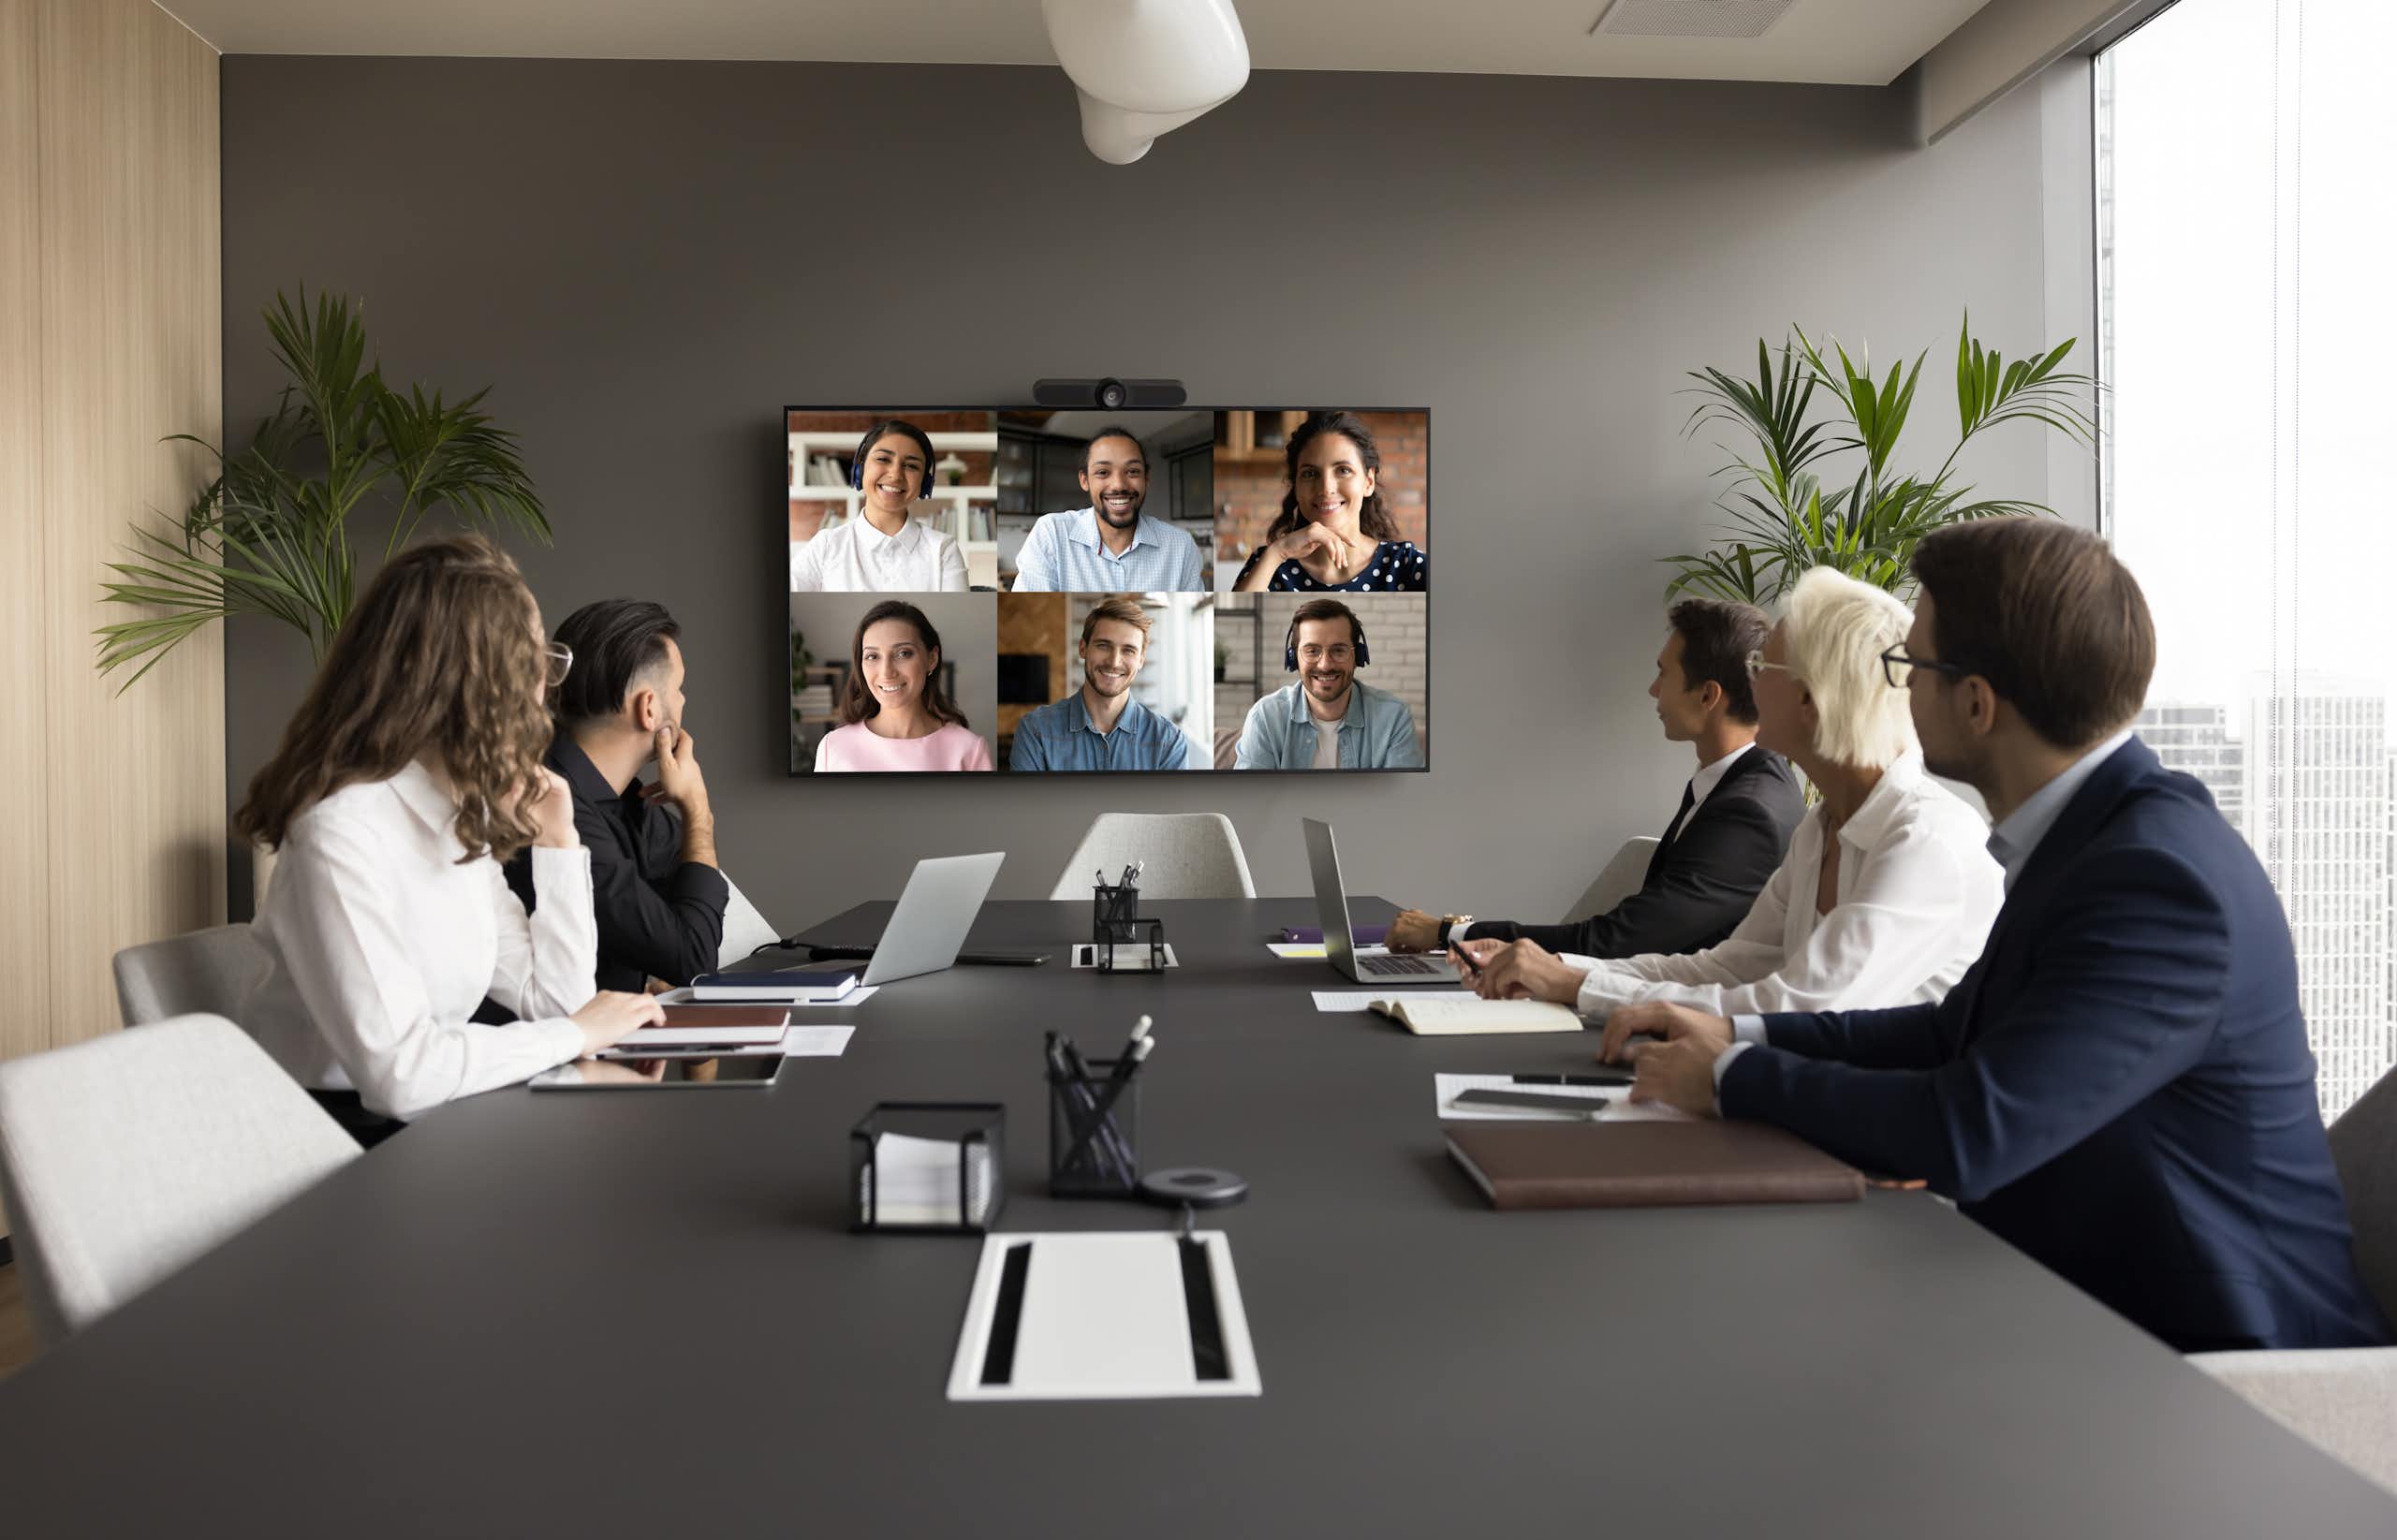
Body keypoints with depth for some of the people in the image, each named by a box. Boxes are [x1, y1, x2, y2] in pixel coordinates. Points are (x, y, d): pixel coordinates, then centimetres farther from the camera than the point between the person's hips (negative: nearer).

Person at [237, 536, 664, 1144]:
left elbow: (553, 1001, 5)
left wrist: (557, 842, -1)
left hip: (429, 1117, 8)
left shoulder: (463, 817, 5)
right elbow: (399, 1072, -28)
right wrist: (576, 1034, -16)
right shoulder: (345, 827, -22)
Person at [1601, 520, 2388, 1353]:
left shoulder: (2159, 876, -26)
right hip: (2080, 1302, 8)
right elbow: (1965, 1030, 14)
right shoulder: (2093, 827, 4)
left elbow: (1967, 1133, -30)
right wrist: (1741, 1034, 5)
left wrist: (1733, 1077, -15)